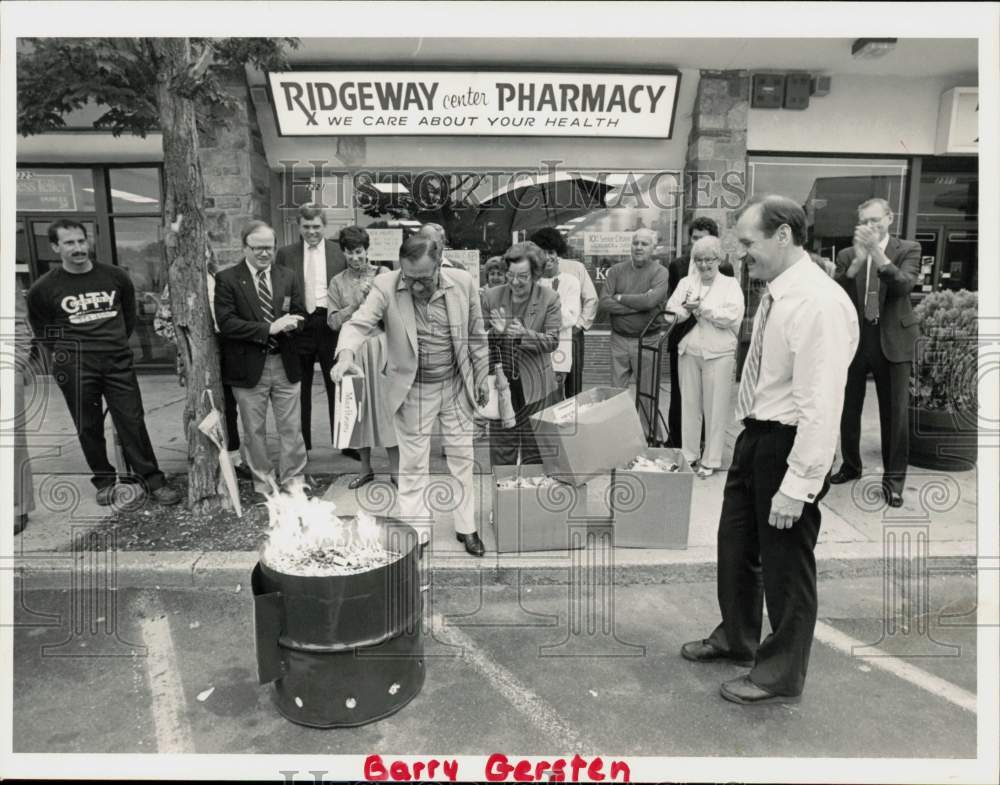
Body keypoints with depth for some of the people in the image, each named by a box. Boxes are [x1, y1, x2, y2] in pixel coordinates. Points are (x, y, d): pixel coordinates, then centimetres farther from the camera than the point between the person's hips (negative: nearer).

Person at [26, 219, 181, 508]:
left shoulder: (115, 277, 4)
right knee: (89, 428, 6)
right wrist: (66, 353, 8)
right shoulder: (44, 288, 1)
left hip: (118, 362, 0)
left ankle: (152, 481, 7)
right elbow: (41, 332, 14)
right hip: (75, 367, 0)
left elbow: (129, 316, 18)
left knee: (133, 423, -1)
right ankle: (104, 481, 22)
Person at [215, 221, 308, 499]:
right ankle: (263, 484, 26)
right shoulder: (226, 279, -4)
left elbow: (300, 316, 8)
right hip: (248, 366, -2)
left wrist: (289, 323, -16)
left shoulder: (288, 277, 8)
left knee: (291, 429, 8)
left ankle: (292, 481, 23)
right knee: (254, 431, 10)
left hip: (285, 364, 2)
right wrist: (268, 328, -21)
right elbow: (226, 323, -13)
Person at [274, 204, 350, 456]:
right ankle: (301, 446, 22)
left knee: (337, 388, 7)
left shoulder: (339, 251, 4)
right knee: (299, 390, 10)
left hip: (332, 325, -1)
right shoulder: (285, 254, 6)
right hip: (299, 327, 1)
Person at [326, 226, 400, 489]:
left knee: (386, 403, -2)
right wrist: (354, 303, -11)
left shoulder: (382, 274, 2)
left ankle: (395, 469, 8)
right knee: (357, 405, 7)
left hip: (379, 345, -2)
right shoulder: (338, 282, 7)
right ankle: (366, 468, 21)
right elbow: (333, 322, 1)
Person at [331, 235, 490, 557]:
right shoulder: (385, 287, -15)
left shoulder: (463, 283, -10)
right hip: (412, 390, -1)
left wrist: (482, 377, 6)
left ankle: (466, 527, 30)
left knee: (462, 457, 12)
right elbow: (359, 323, -24)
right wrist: (346, 353, -45)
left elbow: (476, 335, 0)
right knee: (412, 464, 8)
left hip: (457, 386, 2)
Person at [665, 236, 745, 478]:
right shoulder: (686, 282, 14)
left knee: (715, 408, 2)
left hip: (719, 354, -3)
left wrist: (701, 308, -11)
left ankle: (711, 461, 11)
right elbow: (671, 312, 3)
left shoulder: (730, 284, 4)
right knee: (689, 405, 9)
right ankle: (689, 455, 20)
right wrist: (686, 310, -17)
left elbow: (732, 316, -10)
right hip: (689, 352, 3)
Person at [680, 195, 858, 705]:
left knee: (784, 561, 9)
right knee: (735, 543, 23)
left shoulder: (820, 303, -23)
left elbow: (820, 402, -25)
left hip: (789, 443, -9)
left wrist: (797, 485, -24)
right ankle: (736, 638, 47)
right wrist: (752, 436, 13)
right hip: (755, 435, 9)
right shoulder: (775, 294, 6)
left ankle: (780, 674, 32)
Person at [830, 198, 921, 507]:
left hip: (892, 340, -2)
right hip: (853, 338, 2)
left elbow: (904, 286, -16)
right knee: (848, 409, 11)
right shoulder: (847, 255, 5)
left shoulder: (908, 250, 1)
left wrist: (877, 252, -25)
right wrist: (858, 260, -21)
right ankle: (850, 465, 30)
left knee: (895, 412, 2)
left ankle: (893, 478, 14)